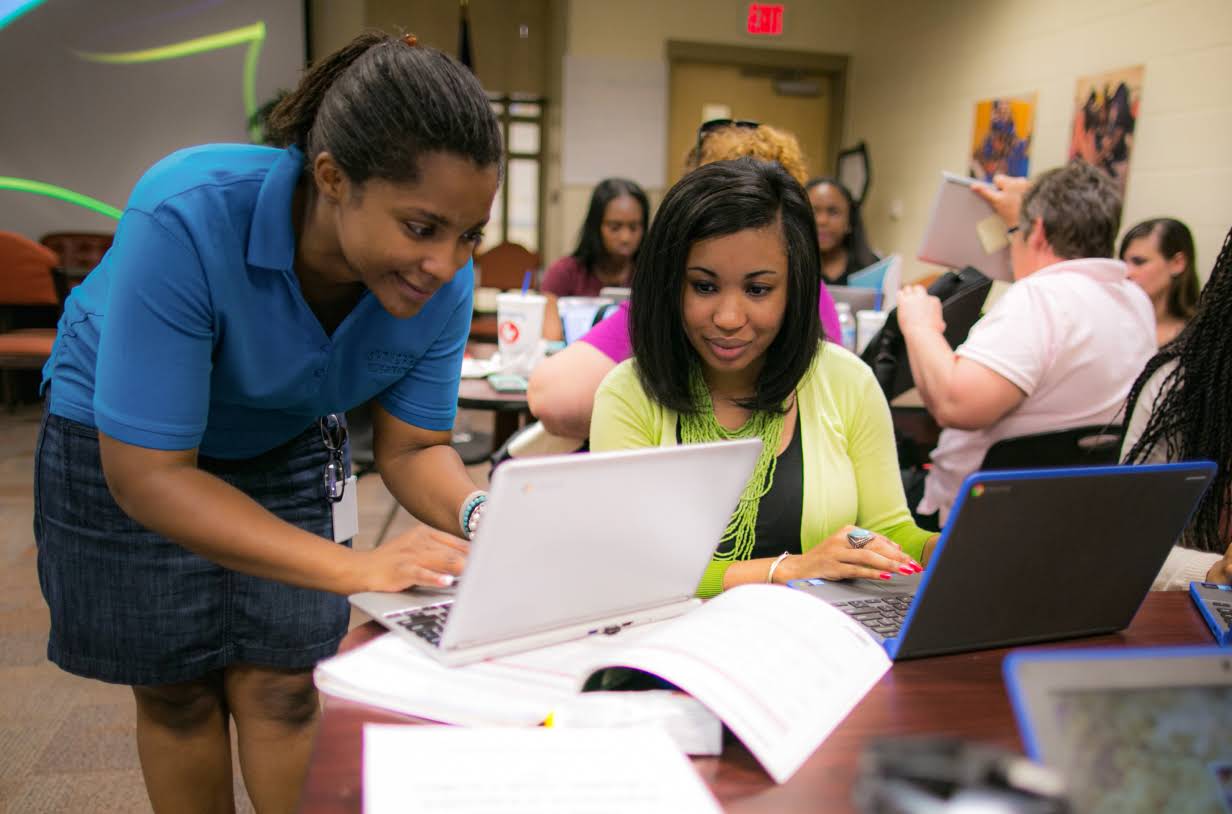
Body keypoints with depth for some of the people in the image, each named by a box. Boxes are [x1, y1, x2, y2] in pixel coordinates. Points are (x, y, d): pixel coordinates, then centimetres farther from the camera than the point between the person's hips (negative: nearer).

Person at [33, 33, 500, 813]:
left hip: (285, 448, 3)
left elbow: (412, 447, -13)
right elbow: (148, 476, -36)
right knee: (178, 694, 9)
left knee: (281, 687, 1)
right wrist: (354, 567, -44)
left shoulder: (443, 277, -25)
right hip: (117, 444, -2)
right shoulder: (187, 219, -38)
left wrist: (477, 514, -35)